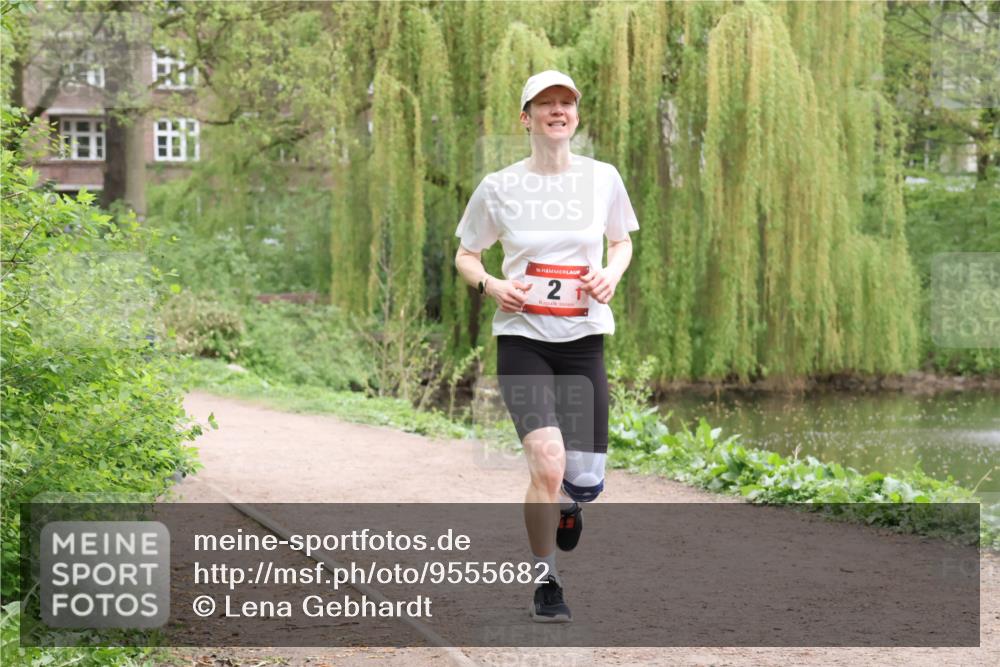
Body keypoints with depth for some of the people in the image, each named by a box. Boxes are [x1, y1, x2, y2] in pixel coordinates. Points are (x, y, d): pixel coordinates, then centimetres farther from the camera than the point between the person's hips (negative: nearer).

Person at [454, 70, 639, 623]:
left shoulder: (603, 178, 2)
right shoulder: (498, 187, -2)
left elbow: (622, 242, 19)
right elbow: (465, 255, 10)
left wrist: (612, 272, -3)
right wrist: (490, 285, -11)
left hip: (584, 340, 2)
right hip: (522, 338, -2)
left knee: (585, 481, 3)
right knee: (548, 462, -20)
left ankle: (565, 503, 43)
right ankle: (545, 583, 0)